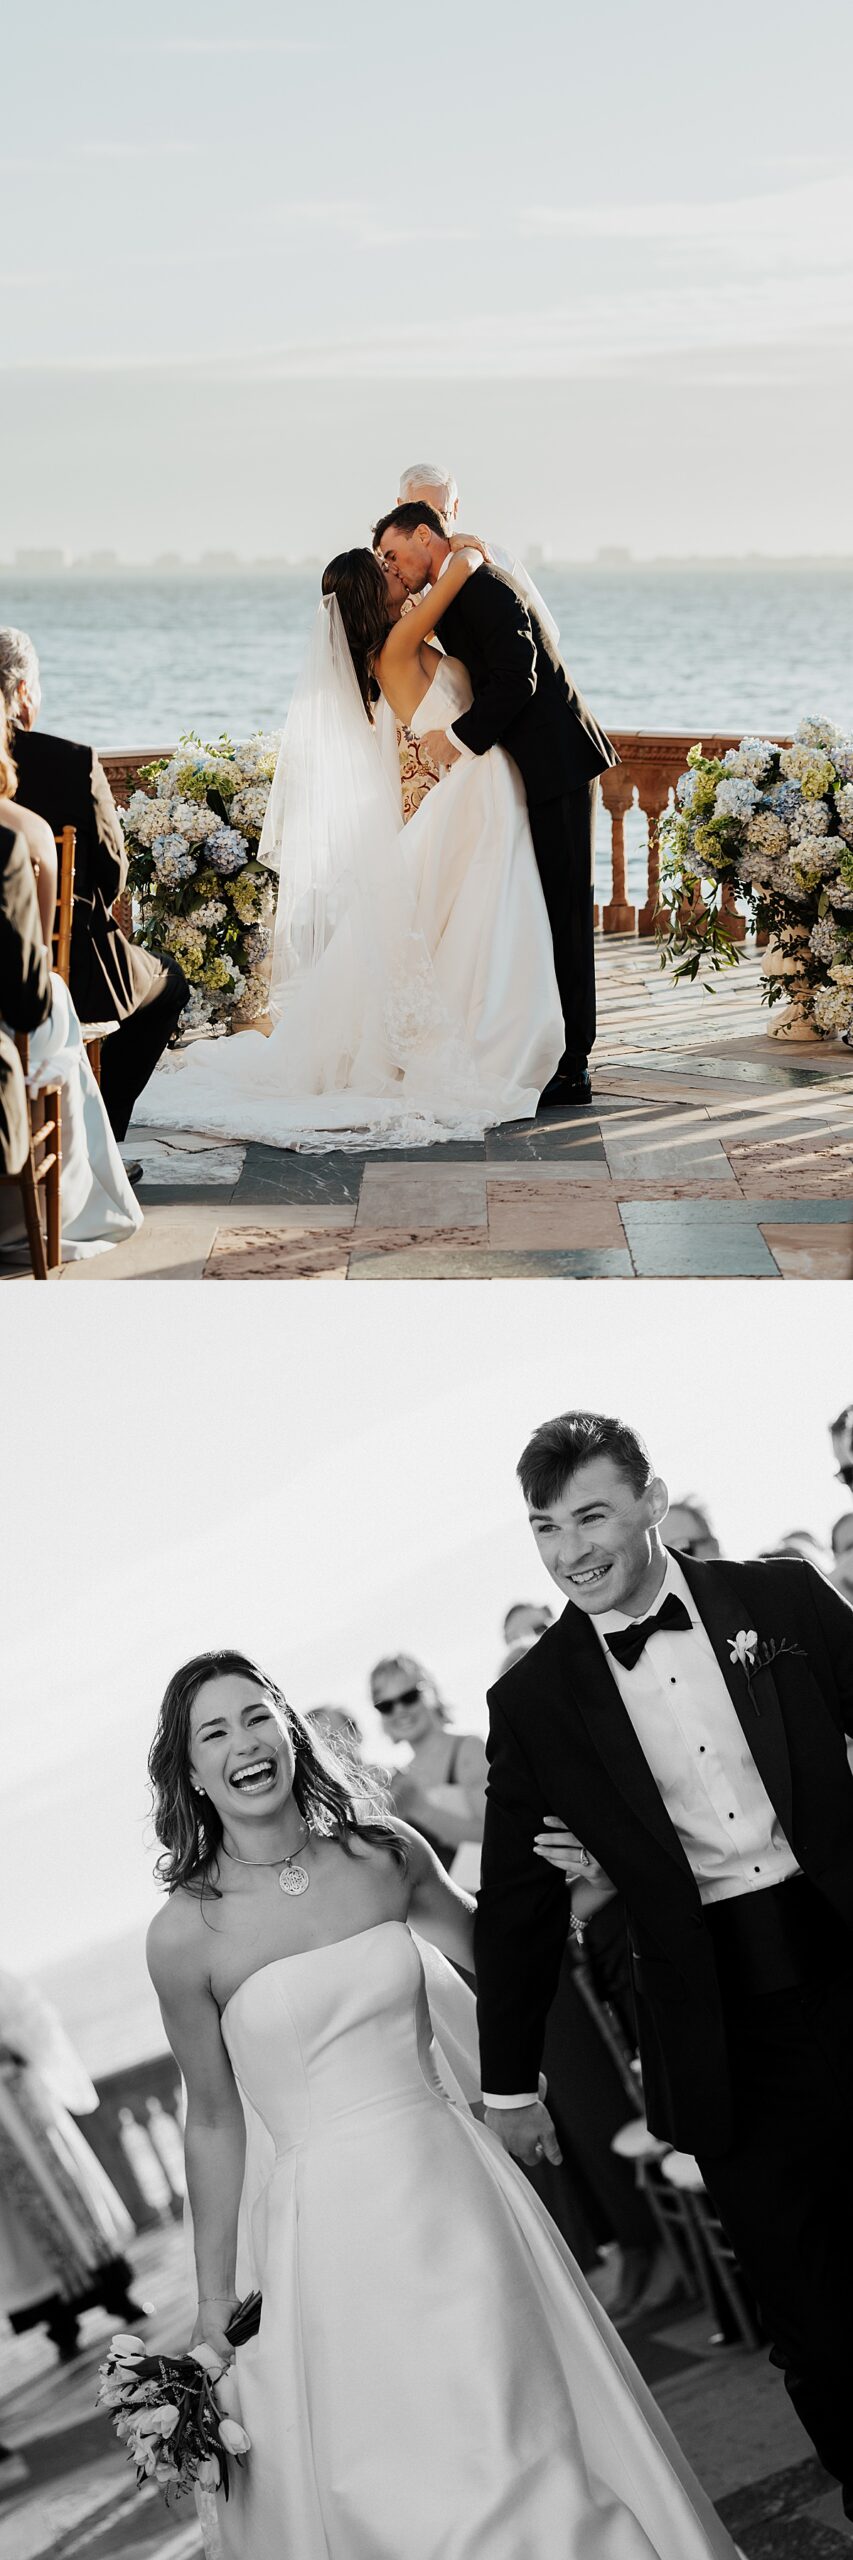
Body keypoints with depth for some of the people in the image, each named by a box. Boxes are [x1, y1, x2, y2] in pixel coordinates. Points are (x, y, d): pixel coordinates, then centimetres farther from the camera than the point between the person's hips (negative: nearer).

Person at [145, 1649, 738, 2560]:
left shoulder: (385, 1853, -2)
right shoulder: (185, 1931, -11)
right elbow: (214, 2123, -3)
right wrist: (214, 2300, 1)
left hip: (447, 2192, 3)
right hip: (320, 2234, -3)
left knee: (526, 2461, 10)